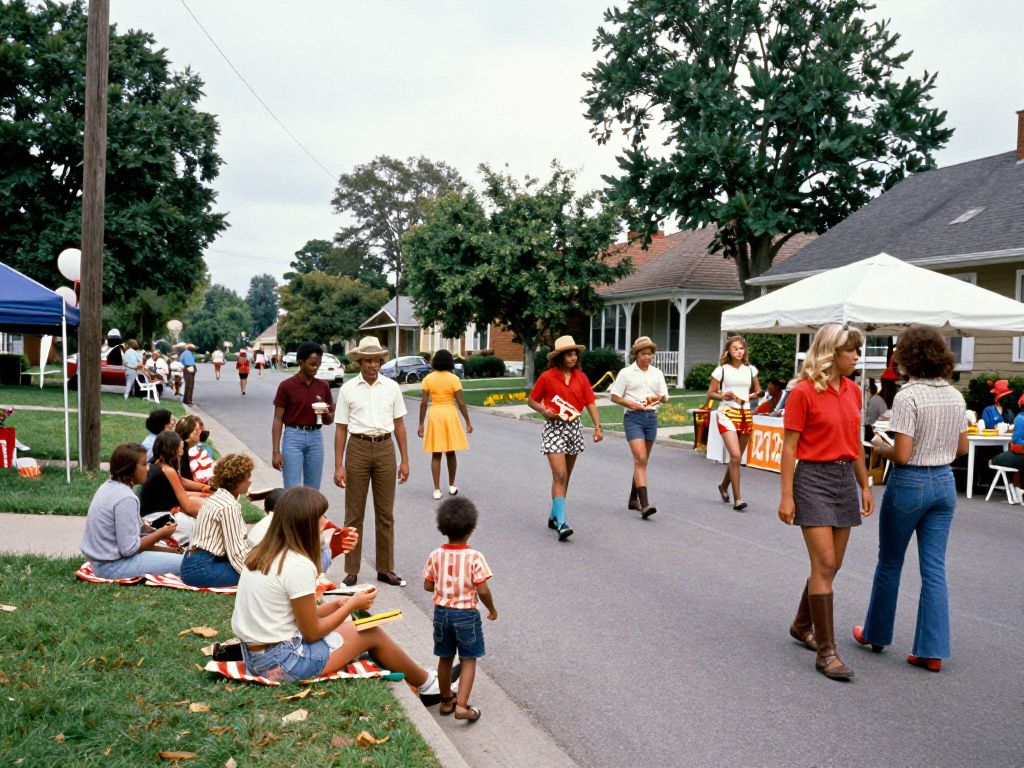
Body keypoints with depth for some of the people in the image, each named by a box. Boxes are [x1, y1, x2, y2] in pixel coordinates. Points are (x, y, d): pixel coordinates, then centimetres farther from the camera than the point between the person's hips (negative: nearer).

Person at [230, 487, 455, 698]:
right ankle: (428, 686, 28)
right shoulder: (299, 566, -22)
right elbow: (312, 633, -14)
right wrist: (352, 606, -2)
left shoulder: (262, 553, 4)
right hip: (280, 663, -8)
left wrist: (338, 605, 7)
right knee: (372, 634, 6)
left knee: (349, 625, 18)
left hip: (253, 656, 8)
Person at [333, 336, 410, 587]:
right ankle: (351, 572, 14)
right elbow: (341, 429, 0)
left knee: (385, 513, 9)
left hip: (385, 449, 2)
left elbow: (399, 425, 7)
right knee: (354, 513, 5)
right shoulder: (348, 389, 0)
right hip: (358, 448, -2)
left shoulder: (391, 387, 4)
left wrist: (404, 460, 2)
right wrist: (338, 466, -5)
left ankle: (385, 569, 19)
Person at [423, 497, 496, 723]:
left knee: (445, 658, 18)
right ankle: (462, 705, -1)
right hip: (466, 614, -4)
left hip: (442, 611, 4)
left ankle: (446, 700, 32)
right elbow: (482, 590, -17)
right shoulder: (475, 557, -17)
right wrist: (492, 609, 1)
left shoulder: (435, 556, -7)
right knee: (469, 660, 8)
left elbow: (427, 586, 0)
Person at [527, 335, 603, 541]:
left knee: (565, 477, 13)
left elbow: (590, 403, 0)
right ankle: (561, 523, -17)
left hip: (575, 428, 5)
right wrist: (544, 411, -16)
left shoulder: (581, 377, 4)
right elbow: (531, 400, 3)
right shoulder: (547, 377, -6)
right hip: (554, 428, -5)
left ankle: (554, 516, 28)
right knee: (559, 476, -14)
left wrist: (598, 427, -12)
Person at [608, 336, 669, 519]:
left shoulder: (657, 374, 12)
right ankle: (644, 504, -22)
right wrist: (633, 404, -14)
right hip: (633, 418, -5)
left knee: (642, 461, 12)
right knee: (640, 459, -16)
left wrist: (658, 398, -10)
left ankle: (633, 499, 26)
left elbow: (665, 397, 14)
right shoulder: (626, 373, 0)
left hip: (651, 417, 5)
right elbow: (615, 397, 0)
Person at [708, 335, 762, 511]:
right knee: (735, 456, -16)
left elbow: (757, 390, 21)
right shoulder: (721, 370, 0)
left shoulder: (750, 370, 9)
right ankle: (737, 498, -11)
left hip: (745, 415, 4)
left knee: (737, 457, 12)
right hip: (727, 414, -4)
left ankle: (724, 486, 38)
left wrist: (751, 396, 0)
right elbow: (711, 393, 3)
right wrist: (723, 396, -16)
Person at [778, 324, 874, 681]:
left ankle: (802, 625, 33)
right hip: (814, 478, -7)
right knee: (824, 564, -9)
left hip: (845, 479, 7)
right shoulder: (803, 392, -11)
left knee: (831, 565, 12)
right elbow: (789, 447, -10)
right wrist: (786, 495, -13)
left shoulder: (853, 391, 9)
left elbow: (856, 443, 17)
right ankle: (826, 652, -3)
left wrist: (864, 486, 15)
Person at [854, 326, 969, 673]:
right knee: (934, 569, 8)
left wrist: (880, 447, -1)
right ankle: (932, 650, 10)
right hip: (945, 482, 6)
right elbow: (961, 448, 13)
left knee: (889, 564, 12)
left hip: (910, 483, -6)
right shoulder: (956, 396, 3)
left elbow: (901, 455, -20)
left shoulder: (908, 397, -18)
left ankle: (876, 634, 27)